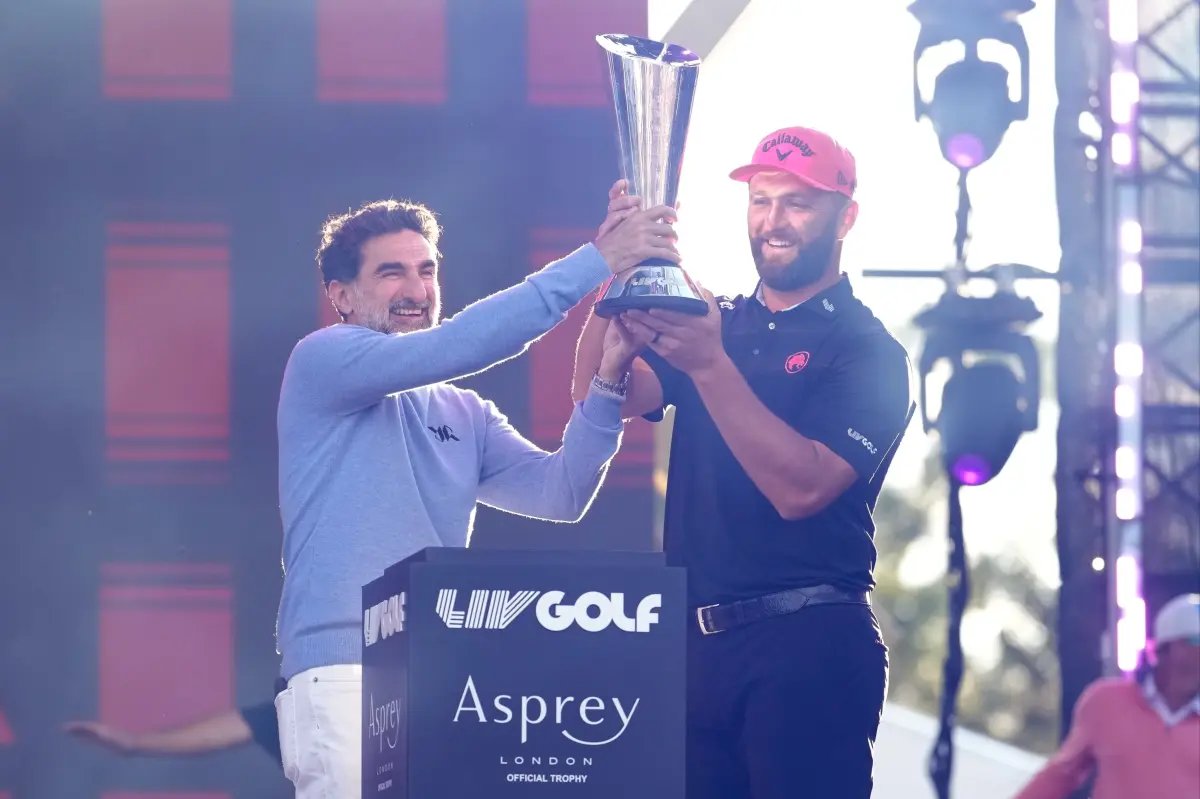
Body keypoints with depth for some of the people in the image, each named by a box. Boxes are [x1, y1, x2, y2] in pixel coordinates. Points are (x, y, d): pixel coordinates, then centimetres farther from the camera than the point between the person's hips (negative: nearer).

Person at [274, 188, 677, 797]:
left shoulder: (465, 416, 20)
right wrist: (593, 264, -15)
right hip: (345, 673, -6)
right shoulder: (319, 363, 1)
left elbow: (559, 493, 7)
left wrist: (607, 380, -7)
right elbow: (448, 348, -13)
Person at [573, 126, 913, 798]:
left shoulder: (867, 351, -4)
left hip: (808, 645, -6)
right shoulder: (712, 324, 14)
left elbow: (799, 488, -17)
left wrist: (709, 364, -25)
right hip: (697, 639, 6)